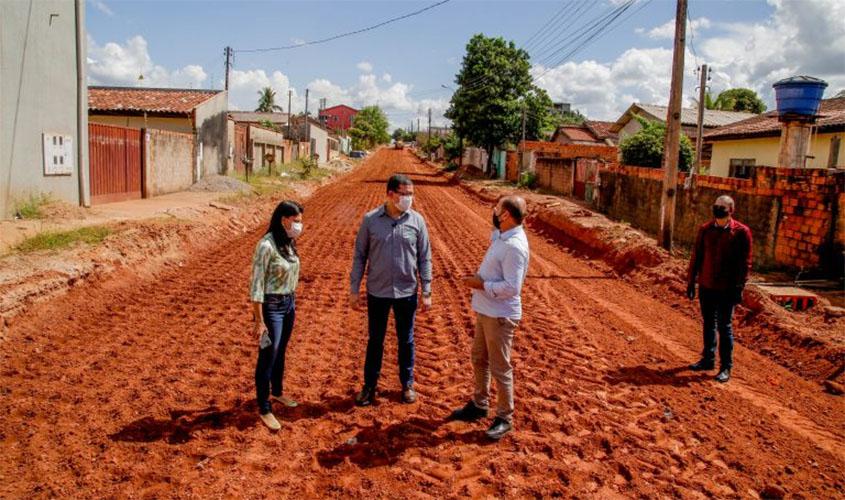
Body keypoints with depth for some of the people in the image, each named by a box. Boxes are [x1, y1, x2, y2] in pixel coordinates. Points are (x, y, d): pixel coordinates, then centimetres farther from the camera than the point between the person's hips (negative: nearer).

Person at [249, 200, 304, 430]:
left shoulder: (288, 242, 2)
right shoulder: (266, 245, -21)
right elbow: (256, 285, -20)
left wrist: (292, 303, 15)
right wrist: (259, 321, -19)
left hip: (289, 304, 8)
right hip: (272, 306, -8)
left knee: (280, 352, 22)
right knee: (268, 357, 3)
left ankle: (277, 392, 42)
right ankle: (264, 409, 16)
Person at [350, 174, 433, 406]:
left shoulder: (416, 221, -5)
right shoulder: (370, 220, -7)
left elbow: (424, 258, 0)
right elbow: (359, 256, -1)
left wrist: (426, 292, -2)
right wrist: (354, 289, -2)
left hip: (406, 292, 1)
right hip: (377, 292, 0)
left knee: (406, 341, 14)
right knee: (375, 341, 13)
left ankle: (407, 385, 32)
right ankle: (369, 387, 28)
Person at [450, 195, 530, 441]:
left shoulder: (514, 246, -25)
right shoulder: (501, 236, 5)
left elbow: (511, 287, -27)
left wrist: (481, 284, -19)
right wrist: (479, 280, 2)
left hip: (500, 316, -10)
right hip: (485, 310, 10)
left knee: (500, 368, 4)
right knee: (479, 359, 21)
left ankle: (505, 418, 19)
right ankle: (479, 404, 39)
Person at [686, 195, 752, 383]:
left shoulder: (741, 232, -8)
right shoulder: (705, 230, 3)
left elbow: (745, 263, -6)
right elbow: (696, 257, 8)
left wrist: (739, 288, -9)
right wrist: (691, 282, 7)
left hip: (727, 289, -4)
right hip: (706, 286, 4)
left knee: (724, 327, 1)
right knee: (708, 324, 15)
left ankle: (726, 367, 10)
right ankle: (708, 359, 28)